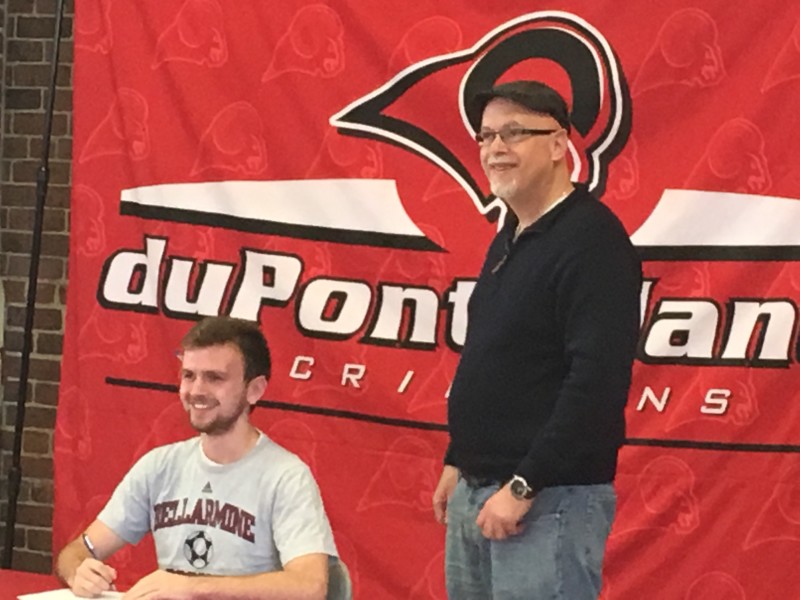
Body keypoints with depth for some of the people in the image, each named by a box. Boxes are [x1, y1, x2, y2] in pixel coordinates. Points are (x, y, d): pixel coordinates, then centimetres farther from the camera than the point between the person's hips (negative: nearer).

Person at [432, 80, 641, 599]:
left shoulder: (592, 241, -15)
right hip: (476, 493, 9)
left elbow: (598, 381, -23)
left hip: (549, 502, -9)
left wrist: (523, 486, -23)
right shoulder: (510, 239, 15)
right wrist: (459, 461, 18)